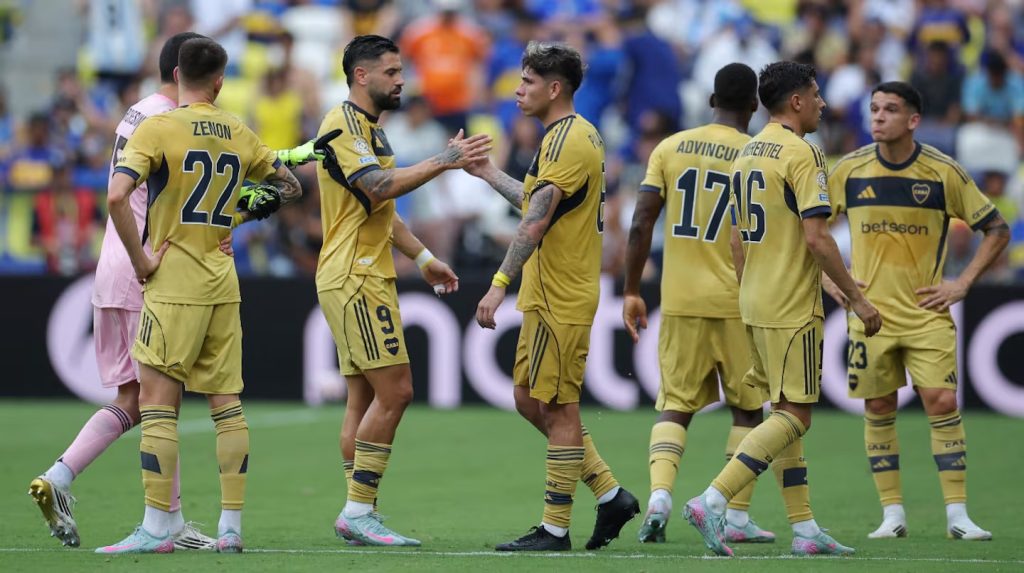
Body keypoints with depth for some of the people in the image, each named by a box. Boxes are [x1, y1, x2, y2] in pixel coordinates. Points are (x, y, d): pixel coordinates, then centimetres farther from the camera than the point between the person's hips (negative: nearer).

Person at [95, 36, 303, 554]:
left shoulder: (158, 128, -9)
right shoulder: (239, 133, 8)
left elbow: (117, 195, -21)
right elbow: (289, 188, 21)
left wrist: (139, 260, -12)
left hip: (173, 283, -5)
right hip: (223, 285, 5)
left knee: (157, 400, -4)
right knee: (226, 401, 8)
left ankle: (157, 528, -8)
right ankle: (231, 526, 8)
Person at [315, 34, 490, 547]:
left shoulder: (370, 128, 20)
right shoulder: (343, 125, -12)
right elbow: (379, 187, -25)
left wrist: (423, 259, 27)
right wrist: (443, 161, -25)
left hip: (367, 278, 10)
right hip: (356, 279, -10)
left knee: (366, 398, 8)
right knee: (394, 391, -12)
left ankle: (359, 515, 8)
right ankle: (358, 511, -11)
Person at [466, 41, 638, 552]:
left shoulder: (567, 141, -17)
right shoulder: (576, 135, 15)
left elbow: (536, 222, -24)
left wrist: (499, 285, -27)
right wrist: (488, 173, 28)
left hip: (560, 300, -10)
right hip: (549, 296, 10)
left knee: (557, 409, -4)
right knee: (530, 401, 14)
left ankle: (555, 529, 2)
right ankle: (610, 495, 16)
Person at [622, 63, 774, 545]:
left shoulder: (670, 147, 4)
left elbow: (641, 224, 0)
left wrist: (631, 292, 7)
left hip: (680, 303, 2)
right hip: (738, 302, -2)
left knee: (675, 404, 8)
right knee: (747, 409, 12)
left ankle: (659, 493, -14)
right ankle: (737, 516, 10)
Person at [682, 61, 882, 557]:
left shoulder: (747, 153, 13)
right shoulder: (801, 153, -14)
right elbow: (816, 238, -19)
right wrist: (857, 297, -12)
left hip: (755, 306, 9)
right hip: (792, 308, -9)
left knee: (783, 413, 12)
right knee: (794, 416, -6)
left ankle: (804, 528, 13)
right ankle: (712, 501, -17)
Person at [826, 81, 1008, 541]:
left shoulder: (944, 172, -6)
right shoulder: (849, 170, -2)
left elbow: (997, 229, 3)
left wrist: (962, 284, -3)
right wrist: (829, 280, 2)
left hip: (927, 311, -1)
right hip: (870, 310, 1)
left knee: (942, 403, -10)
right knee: (878, 409, 3)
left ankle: (958, 515, -3)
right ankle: (892, 515, 11)